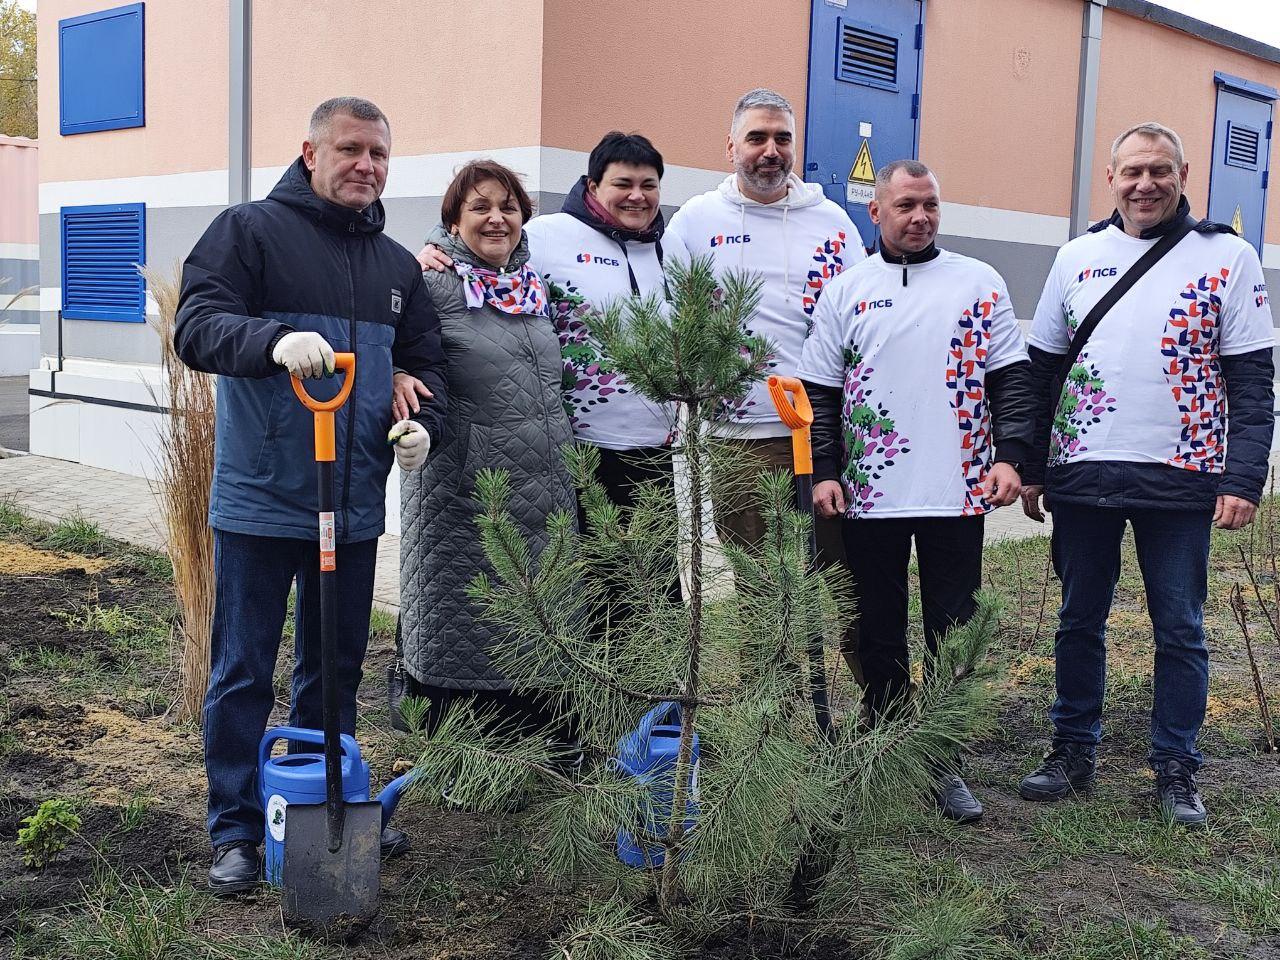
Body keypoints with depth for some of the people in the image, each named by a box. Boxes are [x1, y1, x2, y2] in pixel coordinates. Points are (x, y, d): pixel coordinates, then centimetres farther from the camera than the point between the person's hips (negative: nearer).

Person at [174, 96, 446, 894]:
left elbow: (425, 359, 18)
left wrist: (424, 422, -4)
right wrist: (275, 339, -34)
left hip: (354, 506, 6)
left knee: (337, 669, 16)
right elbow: (197, 326, -15)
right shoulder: (249, 231, -4)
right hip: (260, 502, -5)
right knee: (244, 673, 3)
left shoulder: (398, 264, 13)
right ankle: (237, 832, 15)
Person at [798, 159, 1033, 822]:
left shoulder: (979, 283, 6)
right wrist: (824, 472, -3)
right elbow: (820, 391, 6)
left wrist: (1009, 455, -7)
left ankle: (945, 765, 16)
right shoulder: (846, 290, 6)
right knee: (879, 633, 9)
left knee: (952, 633, 5)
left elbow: (1009, 378, 5)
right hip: (870, 494, 1)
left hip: (958, 493, 0)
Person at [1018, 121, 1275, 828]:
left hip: (1181, 477, -2)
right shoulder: (1078, 257, 8)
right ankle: (1073, 753, 25)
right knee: (1079, 622, 11)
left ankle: (1176, 769, 19)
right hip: (1080, 476, 3)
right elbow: (1041, 368, 11)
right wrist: (1030, 467, 8)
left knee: (1180, 630, 6)